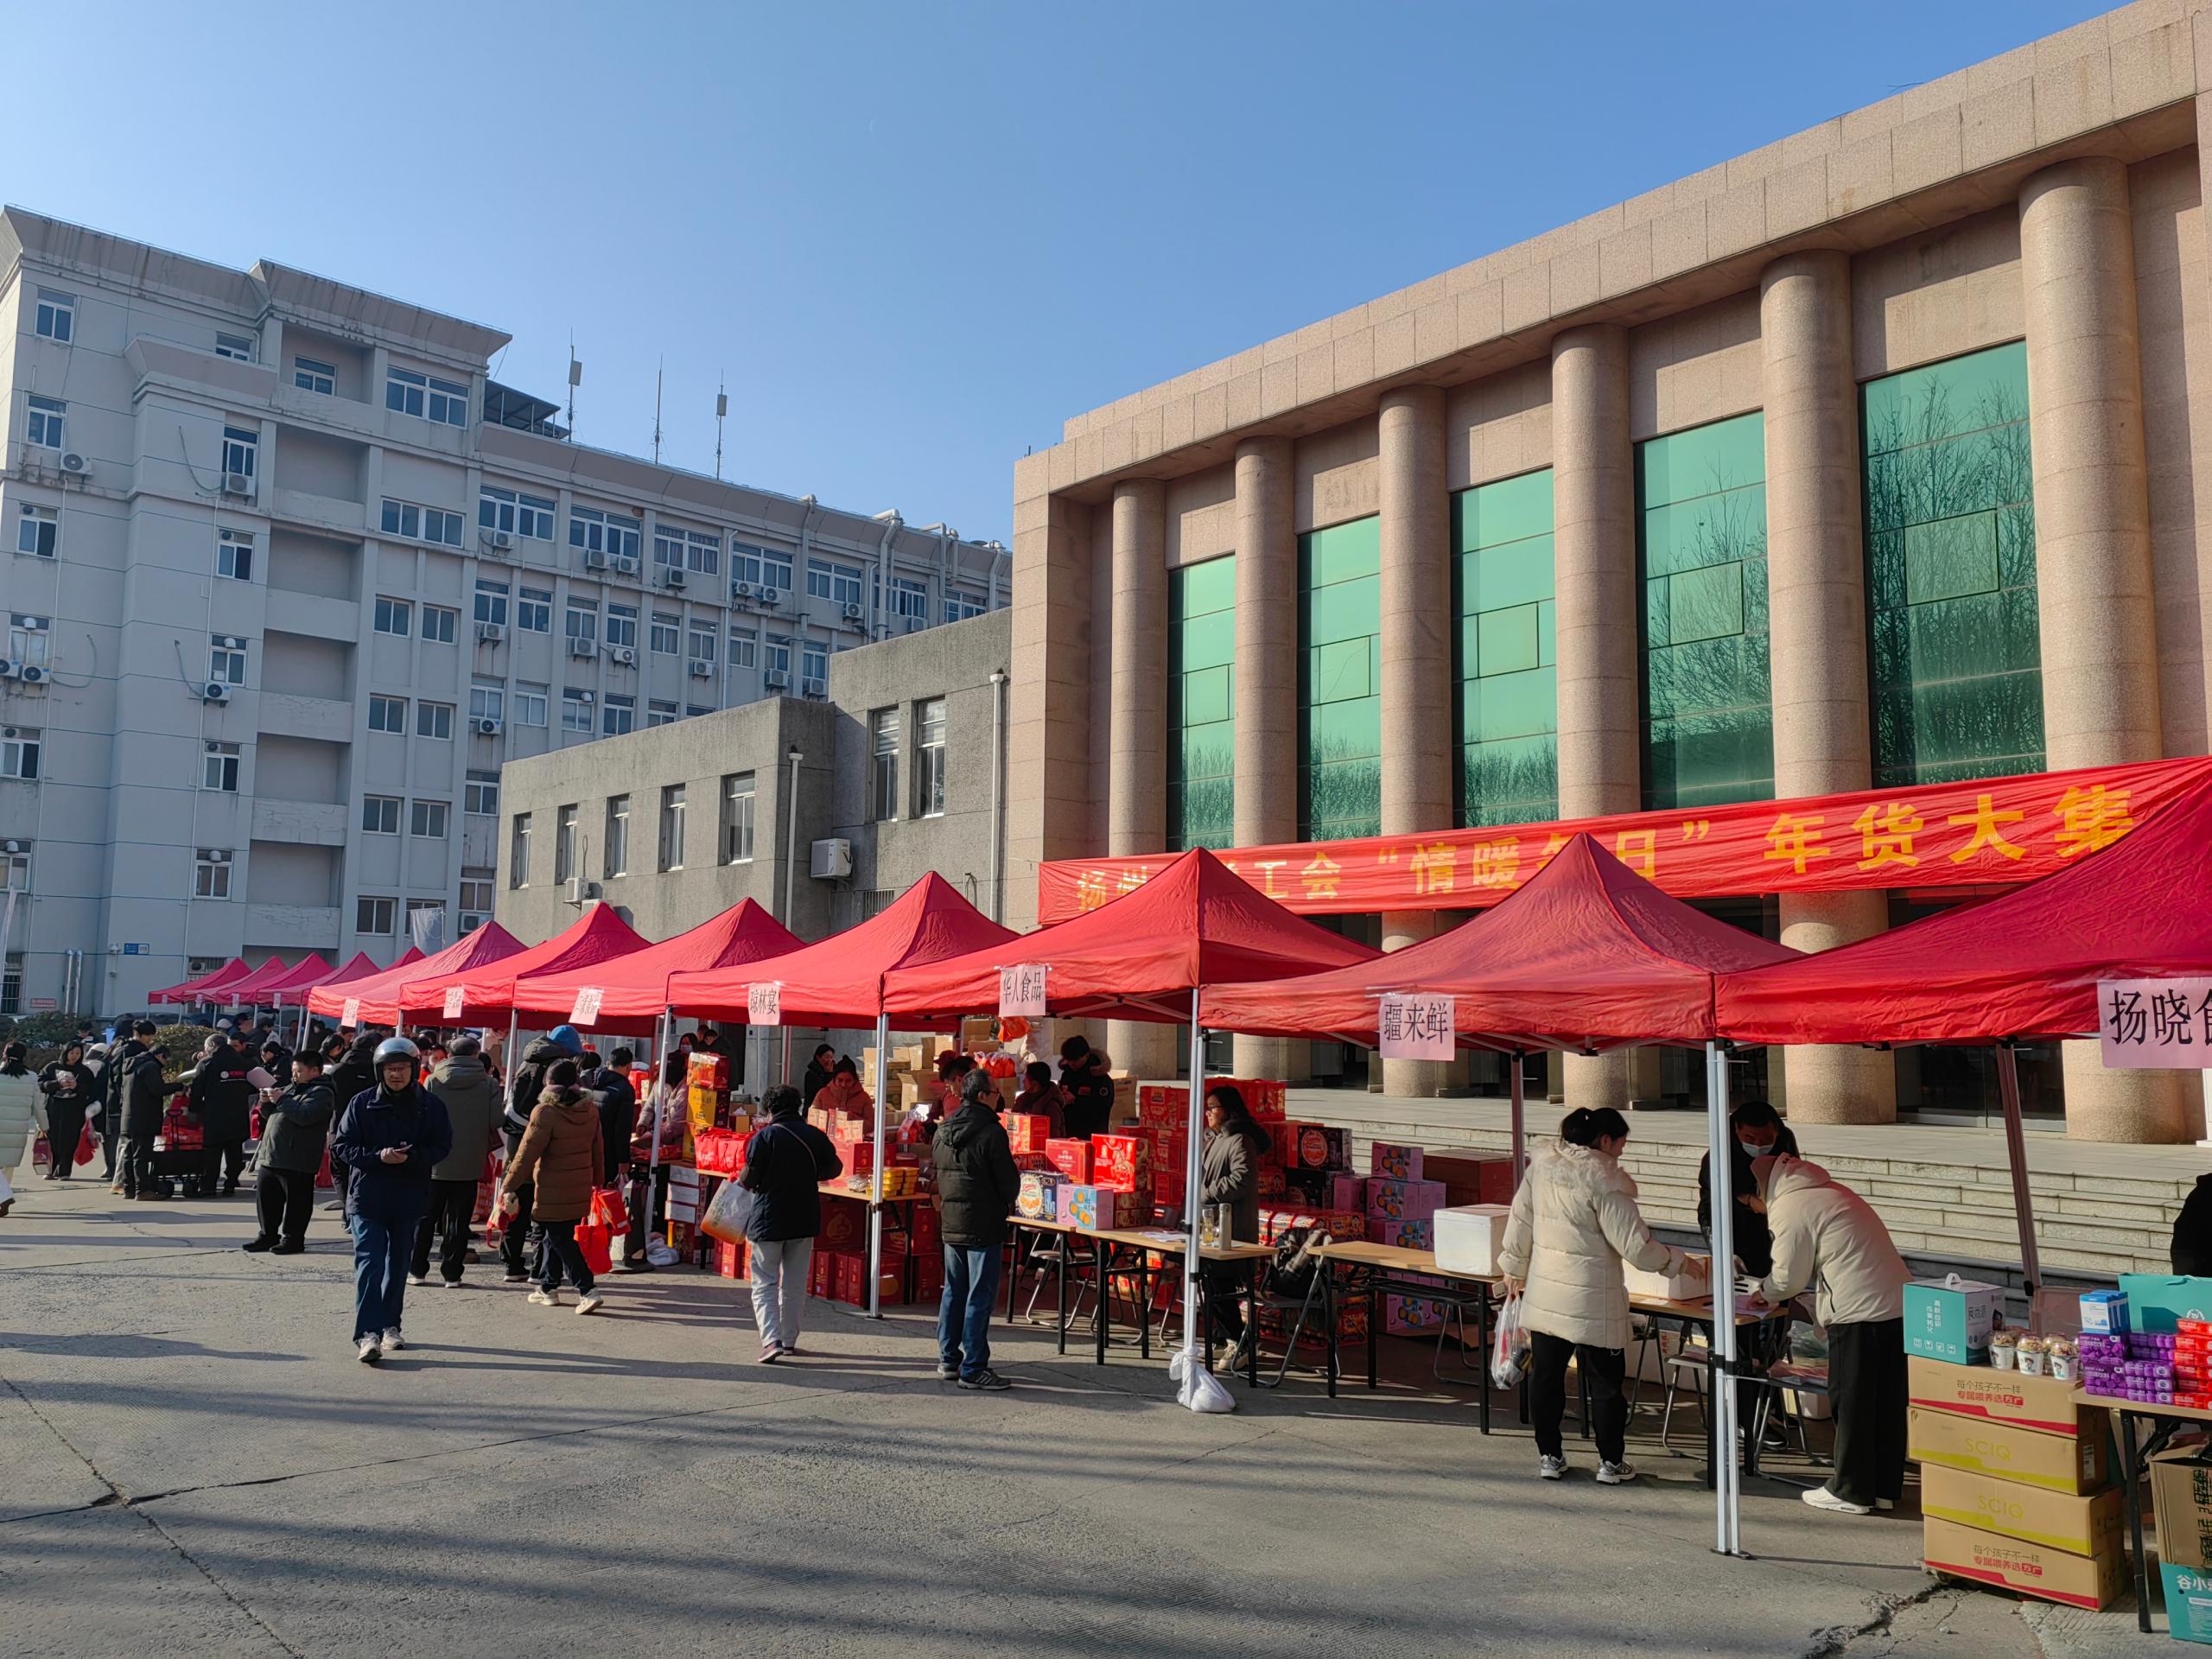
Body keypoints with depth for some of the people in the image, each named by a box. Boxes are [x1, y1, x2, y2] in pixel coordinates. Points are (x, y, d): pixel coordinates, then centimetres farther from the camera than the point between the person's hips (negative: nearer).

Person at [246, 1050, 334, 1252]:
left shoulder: (321, 1093, -7)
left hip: (296, 1161, -9)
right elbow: (270, 1115, 28)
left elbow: (304, 1116, -23)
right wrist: (267, 1103, 6)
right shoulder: (292, 1089, 23)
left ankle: (292, 1239, 5)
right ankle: (268, 1235, 24)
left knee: (296, 1201, -2)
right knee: (265, 1197, 13)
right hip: (270, 1156, 9)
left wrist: (281, 1100, -14)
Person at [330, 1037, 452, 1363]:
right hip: (367, 1197, -2)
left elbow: (442, 1147, -1)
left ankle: (390, 1325, 28)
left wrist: (411, 1157, -19)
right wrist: (378, 1156, -18)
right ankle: (367, 1333, -15)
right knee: (369, 1262, -12)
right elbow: (341, 1146, -2)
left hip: (409, 1199, 2)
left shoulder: (431, 1106, 0)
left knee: (398, 1264, 13)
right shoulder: (362, 1103, -2)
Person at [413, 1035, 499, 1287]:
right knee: (459, 1221, 6)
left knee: (425, 1218, 13)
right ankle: (451, 1273, 7)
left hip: (435, 1163, 1)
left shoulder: (434, 1079, -3)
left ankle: (417, 1270, 17)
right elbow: (496, 1121, -9)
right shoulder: (487, 1083, -5)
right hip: (469, 1164, -1)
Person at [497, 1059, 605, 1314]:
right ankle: (547, 1287, 30)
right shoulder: (590, 1109, 4)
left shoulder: (545, 1112, -15)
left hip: (553, 1193, -7)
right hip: (581, 1191, 7)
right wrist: (597, 1181, 23)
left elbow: (527, 1153, -13)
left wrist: (509, 1186, -4)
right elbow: (597, 1150, 12)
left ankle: (587, 1291, -11)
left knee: (562, 1241, -2)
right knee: (556, 1237, 20)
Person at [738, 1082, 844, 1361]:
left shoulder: (764, 1137, -12)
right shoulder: (815, 1136, 1)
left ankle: (771, 1340, -13)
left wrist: (743, 1179, 9)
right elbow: (835, 1168, 12)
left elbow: (748, 1180, -13)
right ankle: (789, 1340, 21)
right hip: (805, 1220, 4)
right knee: (795, 1285, 15)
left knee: (764, 1284, 2)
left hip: (768, 1220, -4)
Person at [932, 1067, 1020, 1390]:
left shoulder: (943, 1130, 7)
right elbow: (1009, 1181, -13)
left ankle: (948, 1359, 24)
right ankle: (973, 1369, 1)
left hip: (950, 1222, 8)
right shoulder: (991, 1133, -17)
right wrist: (1005, 1202, 7)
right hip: (983, 1225, -8)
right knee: (980, 1297, -2)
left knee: (953, 1291, 17)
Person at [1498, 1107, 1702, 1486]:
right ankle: (1611, 1462, 18)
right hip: (1591, 1299, -5)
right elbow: (1634, 1247, -15)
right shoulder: (1604, 1180, -16)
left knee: (1545, 1376, 12)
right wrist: (1674, 1259, 2)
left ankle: (1549, 1456, 21)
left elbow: (1520, 1222, 11)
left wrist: (1515, 1271, 22)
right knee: (1605, 1381, 9)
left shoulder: (1542, 1166, 3)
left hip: (1543, 1293, 6)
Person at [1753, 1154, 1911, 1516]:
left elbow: (1788, 1277, -5)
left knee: (1851, 1401, 2)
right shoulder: (1827, 1192, 20)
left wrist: (1764, 1291, 16)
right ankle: (1885, 1487, 23)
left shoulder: (1790, 1208, -9)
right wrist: (1774, 1292, 25)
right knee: (1887, 1401, 15)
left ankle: (1850, 1491, 10)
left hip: (1859, 1311, -9)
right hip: (1897, 1301, 9)